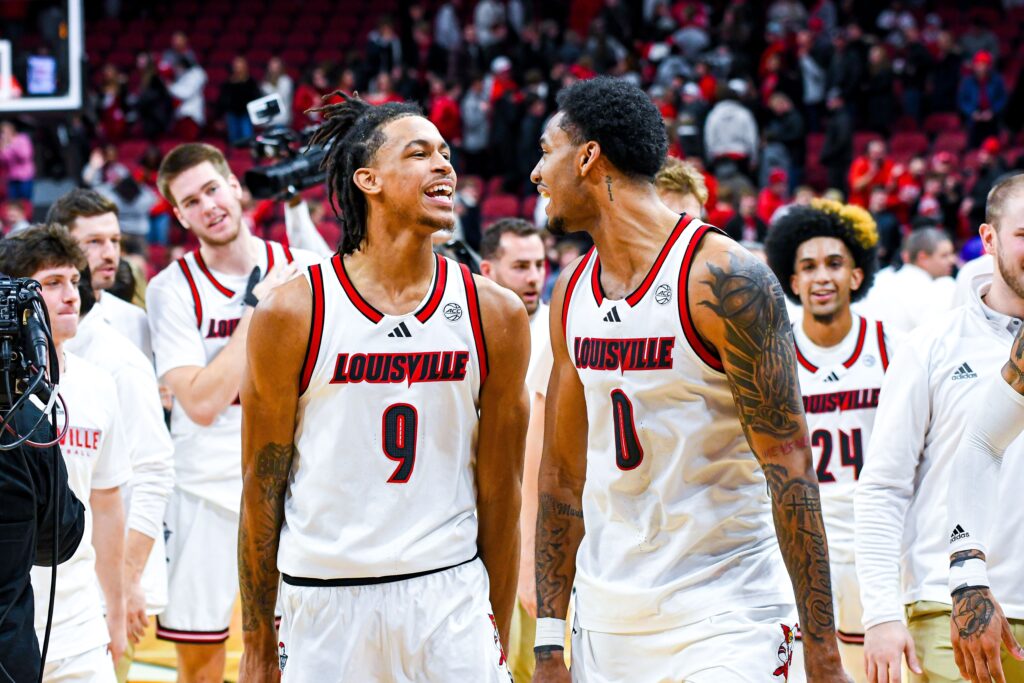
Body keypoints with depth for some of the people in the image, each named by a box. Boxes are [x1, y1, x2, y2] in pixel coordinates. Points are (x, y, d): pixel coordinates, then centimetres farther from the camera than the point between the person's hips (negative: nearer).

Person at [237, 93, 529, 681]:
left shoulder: (495, 315, 2)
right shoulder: (292, 314, -4)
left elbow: (500, 492, 7)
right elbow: (263, 491, 1)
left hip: (451, 596, 2)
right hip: (325, 603, -1)